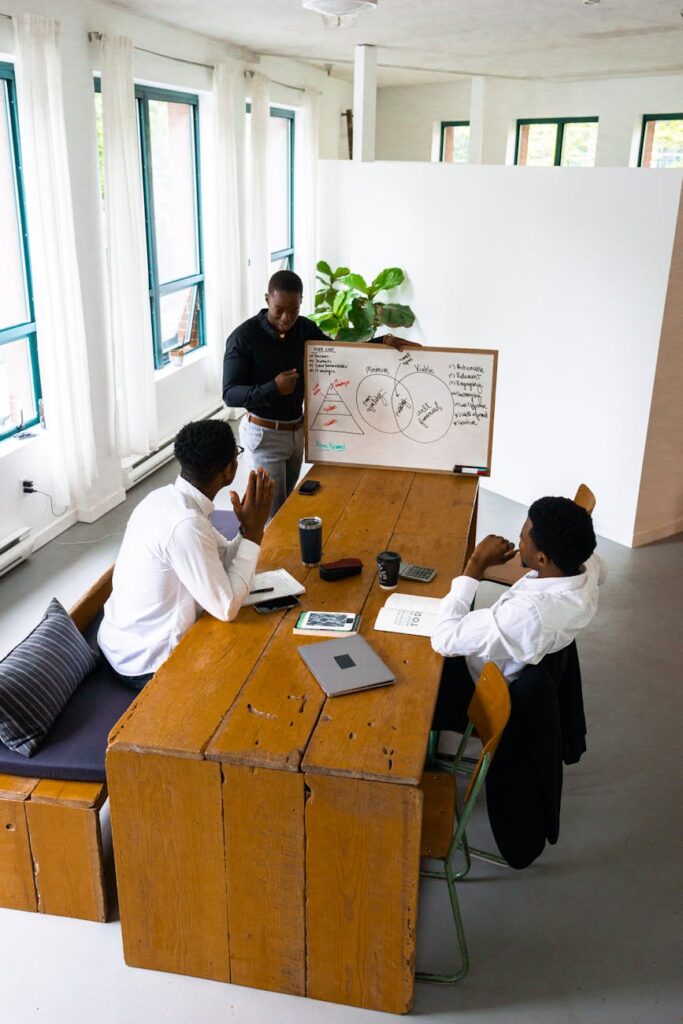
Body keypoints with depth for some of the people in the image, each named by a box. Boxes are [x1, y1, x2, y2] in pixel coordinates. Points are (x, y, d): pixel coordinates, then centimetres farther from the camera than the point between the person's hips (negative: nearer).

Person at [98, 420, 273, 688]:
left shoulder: (167, 496, -3)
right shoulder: (185, 524, -31)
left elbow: (221, 559, 5)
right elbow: (227, 608, -25)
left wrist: (249, 529, -14)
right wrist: (253, 533, -20)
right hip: (146, 663, -8)